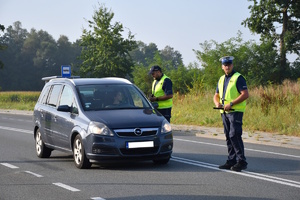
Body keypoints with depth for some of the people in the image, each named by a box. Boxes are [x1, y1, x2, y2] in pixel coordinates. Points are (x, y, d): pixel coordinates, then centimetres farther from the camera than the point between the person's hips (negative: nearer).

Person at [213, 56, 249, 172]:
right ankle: (231, 161, 15)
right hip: (224, 112, 8)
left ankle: (241, 161, -11)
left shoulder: (238, 78, -7)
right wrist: (217, 103, 0)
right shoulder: (221, 79, 17)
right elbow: (216, 95, 24)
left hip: (235, 111, -8)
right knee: (228, 137, 9)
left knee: (234, 136, -14)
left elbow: (245, 94, -15)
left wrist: (231, 104, -19)